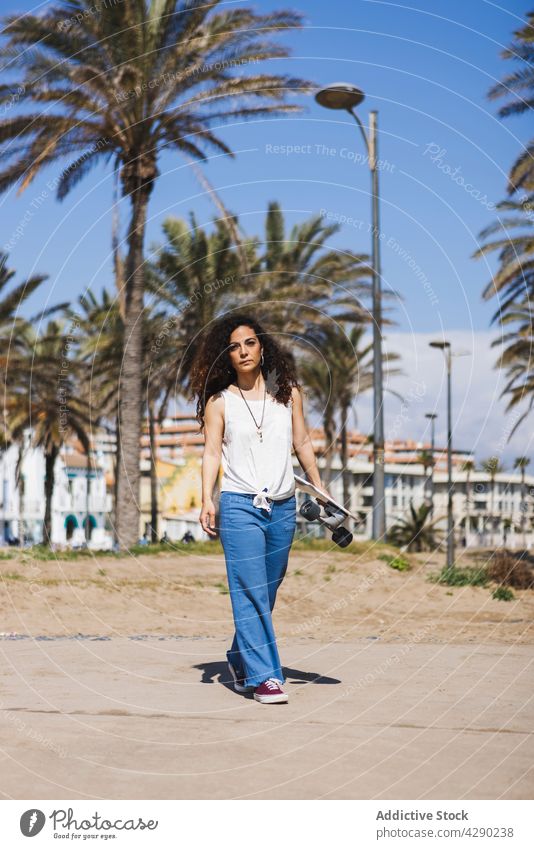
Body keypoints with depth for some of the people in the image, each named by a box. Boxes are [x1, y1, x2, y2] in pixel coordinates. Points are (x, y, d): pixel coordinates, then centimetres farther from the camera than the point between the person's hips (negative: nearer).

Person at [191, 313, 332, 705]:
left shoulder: (288, 391, 9)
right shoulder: (219, 401, 2)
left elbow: (303, 442, 15)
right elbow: (211, 452, -3)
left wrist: (320, 490, 17)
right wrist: (207, 501, -15)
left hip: (283, 507, 3)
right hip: (240, 506, -3)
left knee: (266, 592, 9)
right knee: (251, 593, -9)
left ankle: (241, 661, 28)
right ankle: (264, 676, -8)